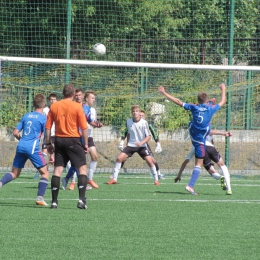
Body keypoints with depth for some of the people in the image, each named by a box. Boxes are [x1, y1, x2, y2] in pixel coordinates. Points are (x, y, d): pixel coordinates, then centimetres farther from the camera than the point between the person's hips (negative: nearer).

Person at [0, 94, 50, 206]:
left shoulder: (26, 116, 14)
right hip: (33, 148, -5)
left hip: (21, 146, 5)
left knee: (14, 173, 13)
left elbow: (15, 133, 14)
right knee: (45, 173, 6)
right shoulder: (43, 118, -1)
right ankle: (40, 198, -6)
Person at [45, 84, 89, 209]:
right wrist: (86, 144, 2)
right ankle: (81, 199, -11)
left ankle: (54, 201, 4)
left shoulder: (54, 106, 3)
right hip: (73, 140, -4)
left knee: (58, 169, 7)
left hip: (59, 140, 4)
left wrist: (48, 143, 13)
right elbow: (84, 128, -7)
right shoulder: (77, 107, -7)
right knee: (82, 168, 2)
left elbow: (48, 127, 5)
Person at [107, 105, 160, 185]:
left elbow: (148, 136, -12)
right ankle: (114, 179, -4)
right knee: (119, 158, -11)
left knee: (149, 161, -16)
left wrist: (141, 142, -27)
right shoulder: (128, 122, -1)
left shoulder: (144, 123, -13)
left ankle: (156, 180, 1)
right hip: (131, 145, 3)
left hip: (142, 146, -3)